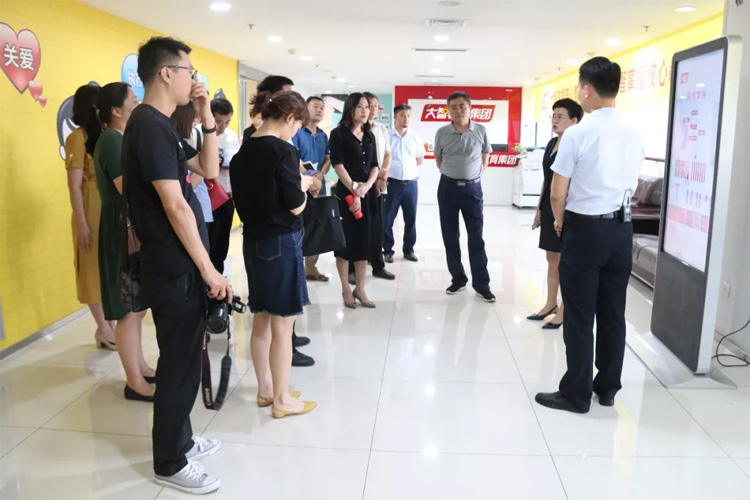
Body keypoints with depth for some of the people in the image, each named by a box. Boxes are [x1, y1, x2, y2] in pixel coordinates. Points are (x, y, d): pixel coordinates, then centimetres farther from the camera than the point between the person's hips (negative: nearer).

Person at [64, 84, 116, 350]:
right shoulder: (78, 137, -9)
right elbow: (74, 185, -13)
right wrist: (82, 224, -17)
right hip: (92, 210, -7)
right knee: (95, 269, 3)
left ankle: (109, 324, 23)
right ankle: (103, 328, 13)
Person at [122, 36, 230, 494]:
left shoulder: (164, 126, 12)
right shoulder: (149, 126, -18)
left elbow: (209, 170, 16)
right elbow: (174, 206, -22)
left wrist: (207, 118, 5)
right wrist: (208, 269, -18)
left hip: (182, 266, 10)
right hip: (175, 269, -10)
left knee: (184, 359, 19)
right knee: (180, 364, 2)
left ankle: (180, 439, 36)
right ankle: (170, 463, 19)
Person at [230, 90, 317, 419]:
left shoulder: (243, 151, 8)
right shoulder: (282, 151, -16)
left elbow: (251, 195, 13)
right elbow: (295, 207, -15)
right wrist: (303, 185, 4)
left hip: (253, 240, 8)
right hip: (281, 242, -8)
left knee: (261, 320, 16)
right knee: (282, 325, 2)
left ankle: (265, 389, 29)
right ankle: (281, 399, 13)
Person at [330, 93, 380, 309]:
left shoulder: (369, 136, 14)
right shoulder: (338, 134, -2)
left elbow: (375, 166, 9)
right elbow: (338, 164, -10)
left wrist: (366, 186, -9)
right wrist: (354, 189, -16)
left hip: (368, 194, 5)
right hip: (346, 193, -5)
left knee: (364, 241, 7)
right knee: (346, 241, 0)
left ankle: (360, 289, 17)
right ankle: (346, 290, 12)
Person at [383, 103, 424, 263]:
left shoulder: (415, 137, 7)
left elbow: (420, 159, 18)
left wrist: (410, 169, 10)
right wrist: (384, 175, 1)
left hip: (411, 184, 3)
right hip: (392, 183, -3)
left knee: (411, 219, 9)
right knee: (388, 219, 1)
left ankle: (409, 249, 21)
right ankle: (387, 250, 12)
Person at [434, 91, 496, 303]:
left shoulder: (481, 131, -2)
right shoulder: (442, 133, 0)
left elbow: (485, 158, 11)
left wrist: (472, 174, 6)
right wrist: (452, 174, 8)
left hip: (473, 188, -1)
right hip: (448, 188, 1)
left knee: (476, 238, 0)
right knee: (450, 237, 6)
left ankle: (481, 284, 6)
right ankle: (458, 279, 19)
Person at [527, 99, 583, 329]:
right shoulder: (552, 143, 12)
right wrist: (539, 208, 16)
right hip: (549, 207, 8)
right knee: (552, 258, 15)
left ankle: (564, 309, 12)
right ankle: (550, 303, 26)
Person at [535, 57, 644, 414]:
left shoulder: (577, 134, -13)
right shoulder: (634, 135, 5)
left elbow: (557, 194, -10)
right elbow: (630, 187, 12)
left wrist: (560, 222, 8)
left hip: (585, 228, -6)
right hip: (621, 228, 6)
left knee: (579, 315, 3)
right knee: (613, 313, 14)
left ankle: (576, 394, 12)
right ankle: (607, 388, 26)